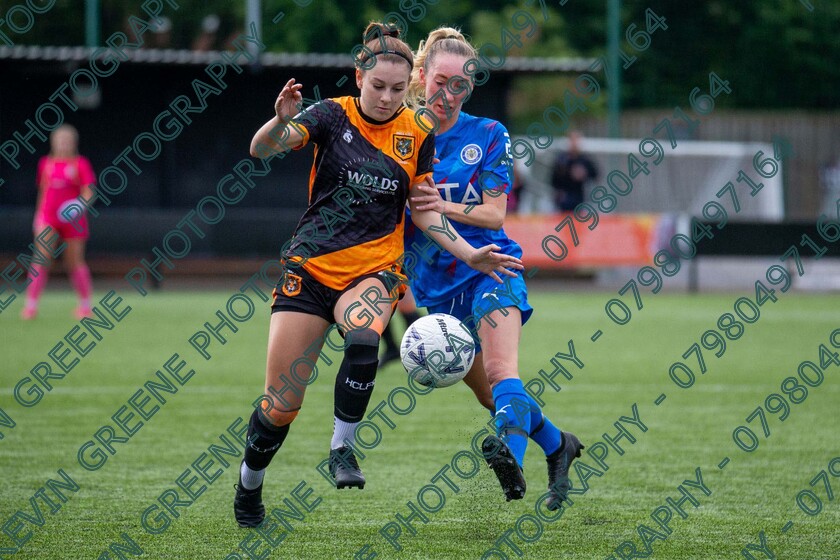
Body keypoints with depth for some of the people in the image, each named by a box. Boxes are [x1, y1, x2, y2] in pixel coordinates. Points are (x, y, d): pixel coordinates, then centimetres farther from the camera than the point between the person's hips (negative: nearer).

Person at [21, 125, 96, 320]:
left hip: (72, 219, -2)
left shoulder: (80, 164, -1)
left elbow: (89, 192, -7)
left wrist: (80, 205, -26)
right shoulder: (45, 163, 8)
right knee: (41, 259, -13)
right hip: (47, 219, 2)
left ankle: (85, 305, 21)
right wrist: (39, 215, 18)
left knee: (75, 263, 6)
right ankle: (31, 305, -14)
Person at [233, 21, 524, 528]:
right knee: (280, 406, -2)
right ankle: (249, 485, 25)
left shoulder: (418, 135, 3)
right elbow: (262, 149, -19)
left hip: (375, 269, 1)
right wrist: (282, 121, -41)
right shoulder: (334, 115, -6)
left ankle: (342, 449, -17)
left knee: (364, 339, -35)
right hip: (311, 267, -1)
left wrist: (470, 255, -3)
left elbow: (425, 211, 9)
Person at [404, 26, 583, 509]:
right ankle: (559, 445, 33)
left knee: (502, 374, -27)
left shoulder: (488, 135, 0)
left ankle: (512, 461, -48)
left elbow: (495, 214, -5)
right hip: (434, 284, 3)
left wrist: (445, 206, -23)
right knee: (490, 396, 10)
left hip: (489, 267, -3)